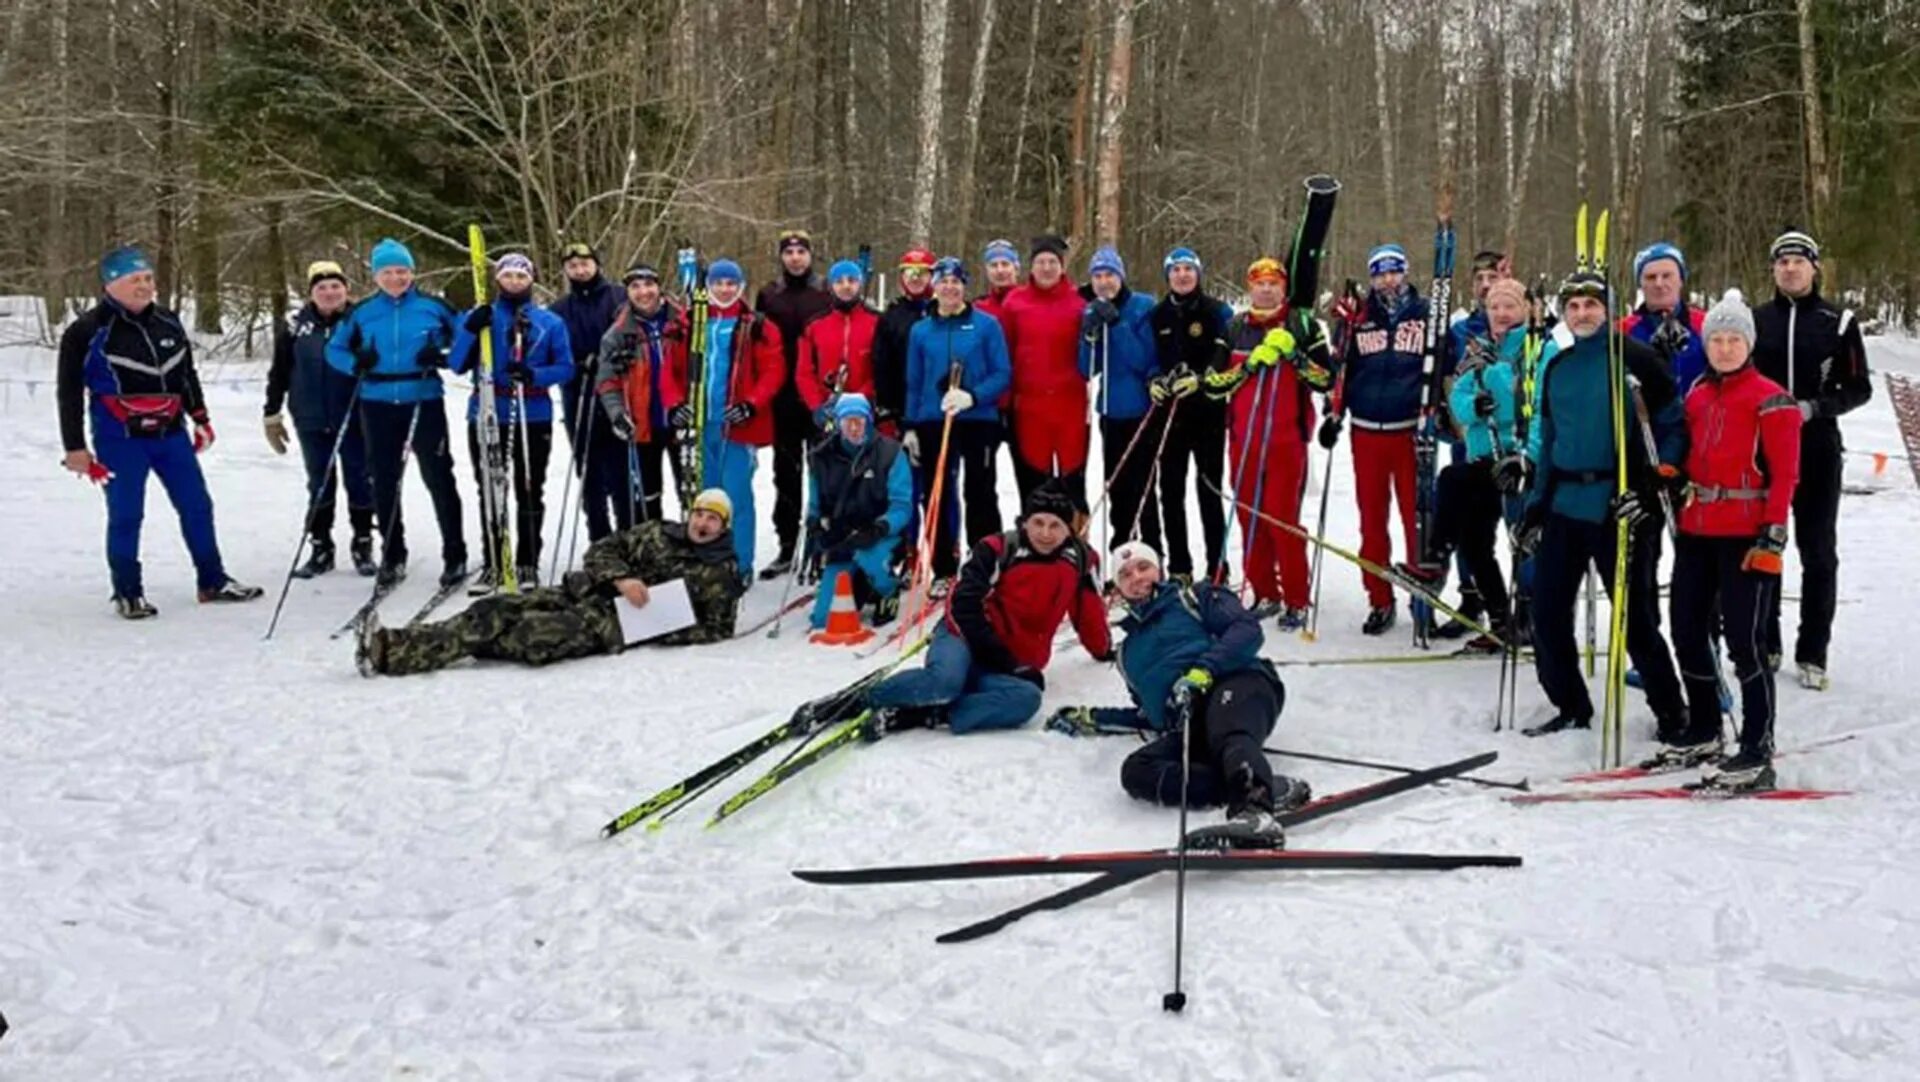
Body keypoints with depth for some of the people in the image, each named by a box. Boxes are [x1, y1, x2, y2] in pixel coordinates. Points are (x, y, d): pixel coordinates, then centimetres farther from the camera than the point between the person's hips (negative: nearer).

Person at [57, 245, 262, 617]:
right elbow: (69, 392, -5)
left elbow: (188, 375, 21)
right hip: (120, 439, -5)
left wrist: (200, 419, 22)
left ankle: (213, 581, 19)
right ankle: (128, 594, 13)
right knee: (126, 515, -2)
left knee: (197, 506, 7)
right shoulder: (87, 332, -8)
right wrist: (75, 447, -6)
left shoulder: (168, 324, 8)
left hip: (171, 433, 5)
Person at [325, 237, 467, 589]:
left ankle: (455, 555, 8)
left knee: (439, 479, -1)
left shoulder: (434, 307, -1)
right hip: (378, 406, 2)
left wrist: (442, 358, -12)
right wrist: (355, 363, -8)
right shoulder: (362, 313, 4)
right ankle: (392, 556, 21)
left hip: (424, 403, -2)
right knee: (384, 482, 8)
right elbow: (334, 349, 13)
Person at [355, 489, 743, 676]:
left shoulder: (720, 574, 6)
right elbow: (601, 551, 14)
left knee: (531, 634, -28)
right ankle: (389, 647, -23)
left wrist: (660, 636, -15)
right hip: (577, 593, 6)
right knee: (493, 611, -16)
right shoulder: (657, 534, 18)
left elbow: (717, 629, 0)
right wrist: (621, 578, -9)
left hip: (611, 622, -5)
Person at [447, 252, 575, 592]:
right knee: (490, 492, 4)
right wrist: (471, 329, -15)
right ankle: (492, 565, 11)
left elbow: (566, 368, 1)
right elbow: (457, 366, 0)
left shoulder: (550, 322, 5)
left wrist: (535, 375, -18)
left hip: (534, 418, 0)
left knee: (530, 493, 5)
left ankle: (528, 565, 14)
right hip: (487, 416, 0)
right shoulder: (480, 316, 6)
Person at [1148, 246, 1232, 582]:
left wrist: (1201, 378, -27)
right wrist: (1153, 381, -8)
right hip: (1169, 410, 4)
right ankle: (1178, 570, 14)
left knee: (1209, 489, -3)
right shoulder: (1158, 314, 10)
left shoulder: (1217, 311, 0)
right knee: (1171, 490, 5)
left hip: (1208, 411, -4)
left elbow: (1225, 354, -11)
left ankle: (1217, 570, 2)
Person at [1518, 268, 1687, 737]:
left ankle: (1671, 713, 15)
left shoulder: (1636, 359, -5)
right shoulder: (1555, 366, 12)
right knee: (1547, 612, 6)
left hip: (1618, 508, -6)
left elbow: (1673, 425, -3)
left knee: (1635, 617, -1)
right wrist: (1535, 505, 15)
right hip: (1564, 504, 6)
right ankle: (1571, 707, 23)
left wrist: (1654, 482, -15)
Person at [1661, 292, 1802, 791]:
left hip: (1746, 536, -7)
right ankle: (1703, 731, 28)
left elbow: (1784, 474, -9)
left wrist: (1773, 536, -15)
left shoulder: (1770, 399, -5)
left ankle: (1758, 754, -2)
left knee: (1744, 641, -8)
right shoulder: (1697, 395, 13)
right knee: (1687, 633, 12)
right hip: (1695, 533, 7)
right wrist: (1681, 512, 12)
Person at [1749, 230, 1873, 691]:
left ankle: (1812, 654, 10)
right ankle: (1764, 644, 20)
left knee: (1818, 553, 3)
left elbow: (1859, 388, 1)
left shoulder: (1839, 322, 0)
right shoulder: (1754, 320, 6)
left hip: (1818, 449, -2)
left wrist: (1815, 408, -15)